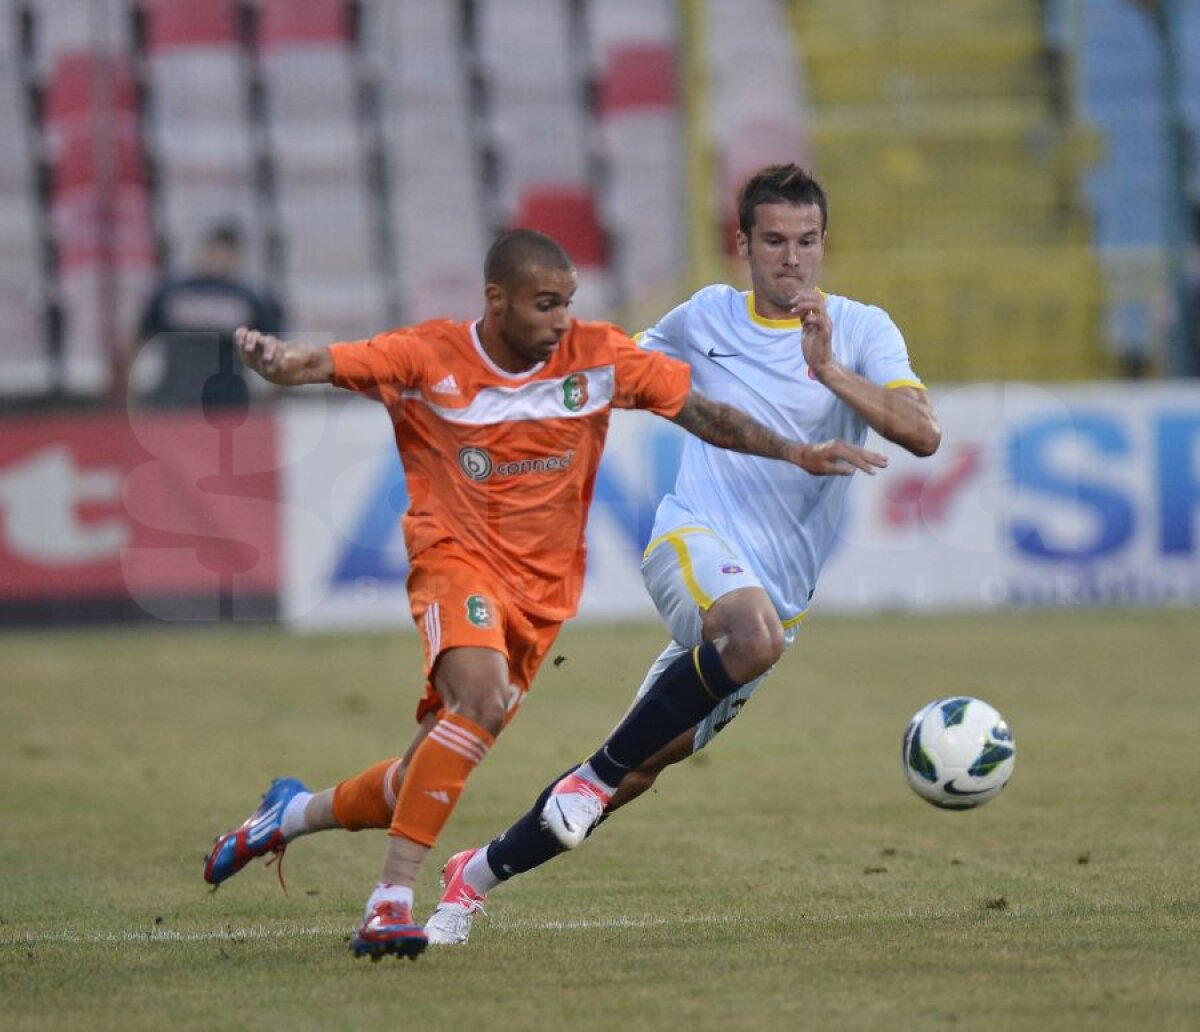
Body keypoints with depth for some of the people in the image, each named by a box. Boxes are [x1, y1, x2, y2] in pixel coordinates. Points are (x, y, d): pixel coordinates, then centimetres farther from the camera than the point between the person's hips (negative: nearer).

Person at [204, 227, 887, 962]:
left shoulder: (598, 357, -4)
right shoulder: (430, 357, -10)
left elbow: (701, 411, 2)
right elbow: (323, 365, -18)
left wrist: (797, 453, -5)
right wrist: (275, 360, -42)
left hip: (542, 589, 4)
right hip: (458, 556, -4)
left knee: (430, 780, 5)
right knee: (482, 698, -34)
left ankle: (295, 813, 35)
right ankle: (392, 901, -28)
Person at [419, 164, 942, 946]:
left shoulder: (861, 329, 2)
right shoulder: (707, 317, 9)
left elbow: (924, 434, -14)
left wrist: (830, 371, -24)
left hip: (779, 591, 1)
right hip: (696, 538, -1)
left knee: (640, 770, 1)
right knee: (756, 635, -38)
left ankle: (479, 874, 20)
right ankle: (595, 772, -22)